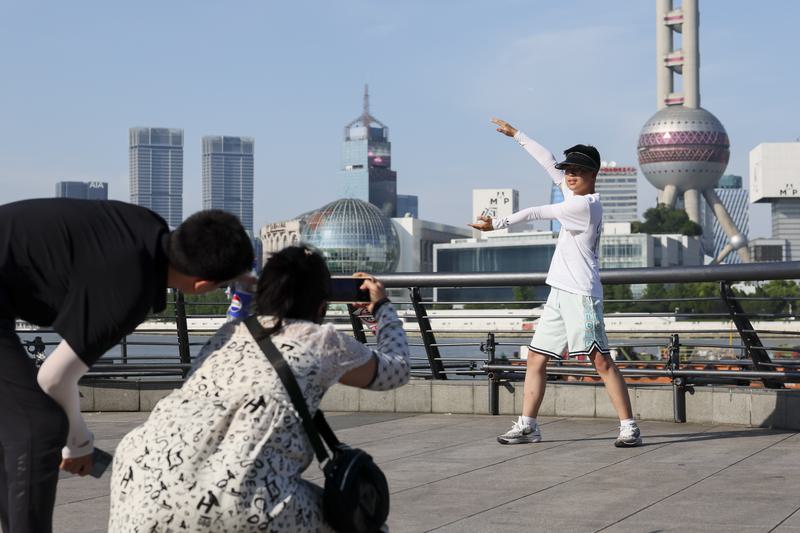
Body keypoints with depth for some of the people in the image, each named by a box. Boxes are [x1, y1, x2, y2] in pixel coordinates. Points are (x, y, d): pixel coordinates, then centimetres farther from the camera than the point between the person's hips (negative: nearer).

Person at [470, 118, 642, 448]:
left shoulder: (585, 204, -12)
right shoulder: (578, 197, 13)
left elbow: (536, 213, -10)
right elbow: (549, 163, 20)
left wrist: (497, 224, -4)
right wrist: (517, 135, 24)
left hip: (581, 294, -10)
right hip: (560, 293, 10)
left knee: (601, 360, -10)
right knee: (536, 358, 8)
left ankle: (629, 427, -7)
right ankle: (527, 425, 11)